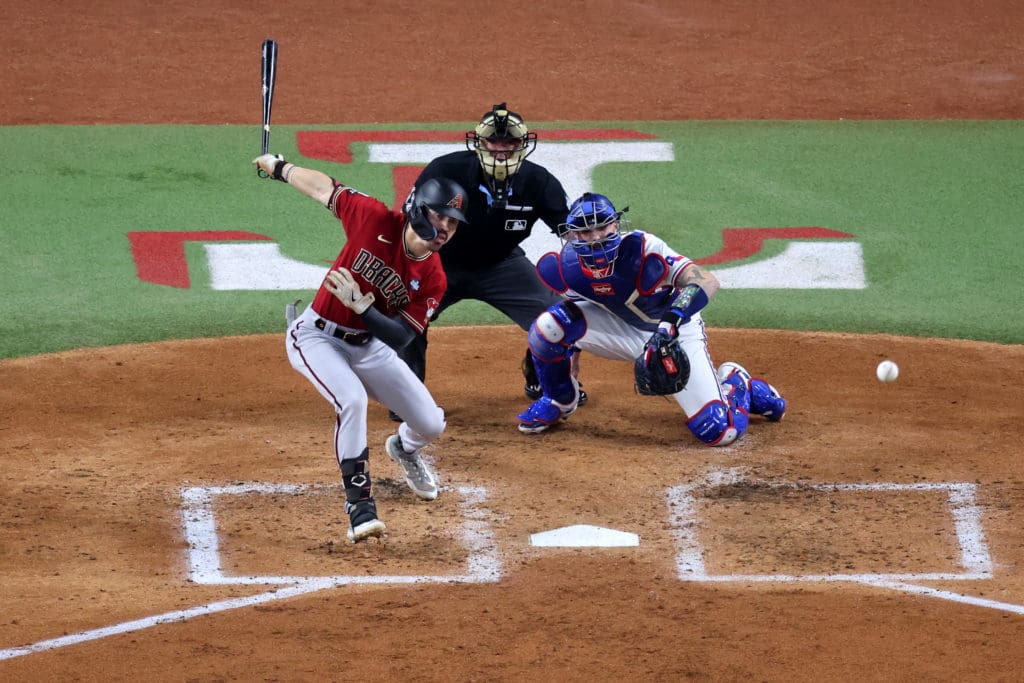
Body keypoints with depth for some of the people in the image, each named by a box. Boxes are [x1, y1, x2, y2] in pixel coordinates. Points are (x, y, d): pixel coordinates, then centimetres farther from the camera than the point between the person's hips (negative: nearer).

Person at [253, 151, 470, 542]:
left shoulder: (432, 280, -13)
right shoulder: (376, 220, -22)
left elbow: (401, 338, -17)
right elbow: (324, 188, -8)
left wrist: (362, 305, -33)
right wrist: (279, 167, 6)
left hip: (369, 345, 4)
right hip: (317, 335, -4)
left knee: (431, 425, 3)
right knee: (352, 400, -32)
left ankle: (404, 449, 43)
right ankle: (359, 507, -24)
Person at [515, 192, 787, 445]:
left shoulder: (642, 250, -35)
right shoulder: (565, 265, -20)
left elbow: (707, 282, -44)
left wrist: (670, 322, -56)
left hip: (678, 332, -4)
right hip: (622, 329, 4)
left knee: (719, 432, -14)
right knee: (550, 326, -22)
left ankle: (735, 385, 25)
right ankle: (559, 401, 8)